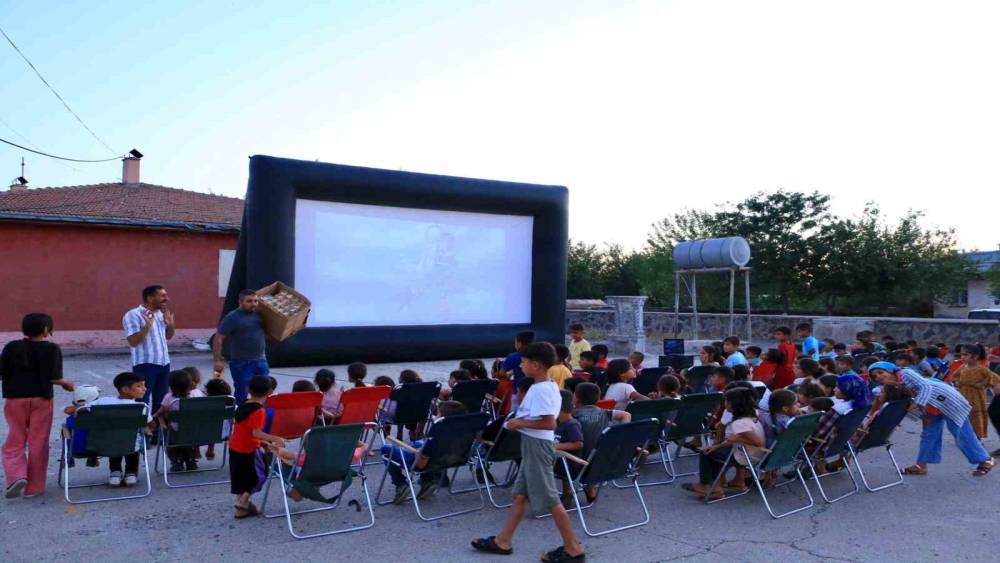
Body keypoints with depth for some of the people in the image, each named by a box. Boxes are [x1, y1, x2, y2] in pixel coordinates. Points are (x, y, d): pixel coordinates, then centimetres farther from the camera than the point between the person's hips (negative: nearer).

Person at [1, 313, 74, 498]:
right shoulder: (52, 349, -7)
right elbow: (53, 378, -12)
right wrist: (66, 383, 8)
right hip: (41, 399, -1)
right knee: (38, 443, 7)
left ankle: (16, 476, -8)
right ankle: (34, 487, 13)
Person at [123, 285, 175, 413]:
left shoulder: (161, 313, 12)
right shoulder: (133, 315, -11)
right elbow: (133, 342, -18)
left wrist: (170, 324, 3)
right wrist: (147, 325, -26)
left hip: (164, 362, 8)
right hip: (145, 364, -7)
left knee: (161, 400, 13)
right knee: (142, 401, -4)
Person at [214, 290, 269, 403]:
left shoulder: (259, 314, 9)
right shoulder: (232, 317, -8)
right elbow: (218, 339, -10)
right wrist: (218, 361, -16)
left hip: (261, 360, 6)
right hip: (241, 363, -6)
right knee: (242, 395, -1)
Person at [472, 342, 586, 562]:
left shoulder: (539, 390, -22)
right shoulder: (549, 386, 9)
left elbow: (549, 423, -30)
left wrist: (519, 423, -21)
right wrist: (521, 420, 11)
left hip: (537, 446, -10)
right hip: (533, 446, 10)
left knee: (549, 499, -2)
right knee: (520, 494, 16)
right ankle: (503, 541, 26)